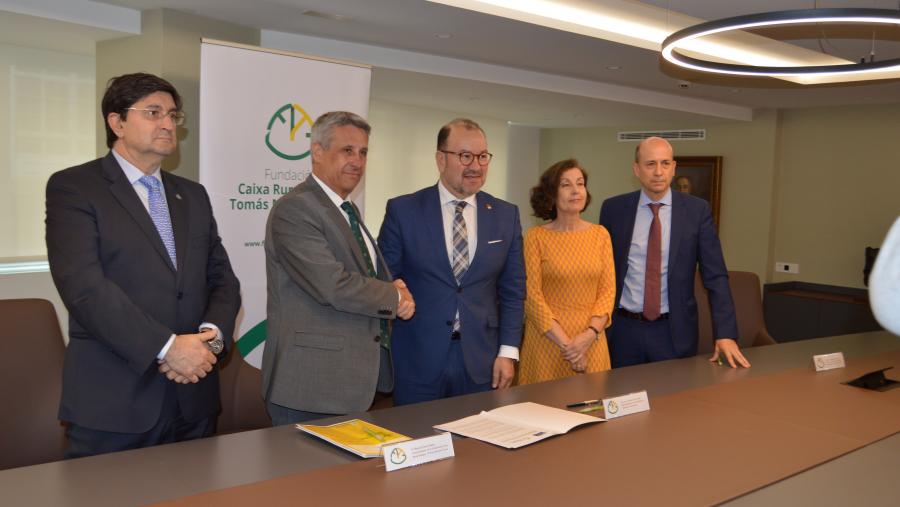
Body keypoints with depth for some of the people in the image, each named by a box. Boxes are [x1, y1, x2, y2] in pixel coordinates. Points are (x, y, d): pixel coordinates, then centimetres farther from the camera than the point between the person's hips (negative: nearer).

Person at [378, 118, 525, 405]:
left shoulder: (506, 215, 5)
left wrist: (508, 351, 1)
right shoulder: (403, 210, -3)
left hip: (482, 361, 2)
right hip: (417, 361, -2)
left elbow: (512, 289, 7)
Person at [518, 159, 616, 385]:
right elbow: (532, 294, -8)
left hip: (591, 340, 3)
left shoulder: (600, 234, 4)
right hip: (547, 339, -2)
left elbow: (608, 289, 2)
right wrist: (566, 343, -13)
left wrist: (589, 335, -13)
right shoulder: (536, 236, -5)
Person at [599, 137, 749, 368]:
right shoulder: (613, 209, -1)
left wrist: (725, 334, -12)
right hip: (623, 330, 1)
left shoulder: (697, 210, -4)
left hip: (674, 332, 0)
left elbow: (715, 276, -4)